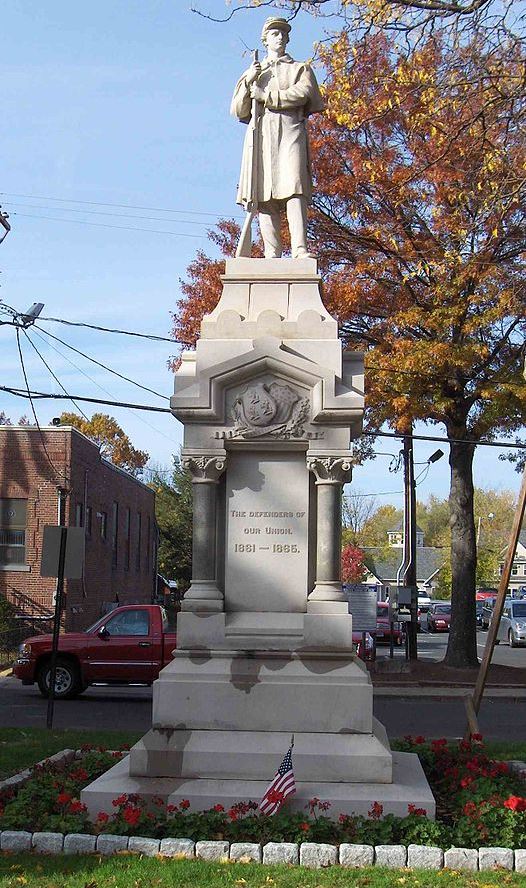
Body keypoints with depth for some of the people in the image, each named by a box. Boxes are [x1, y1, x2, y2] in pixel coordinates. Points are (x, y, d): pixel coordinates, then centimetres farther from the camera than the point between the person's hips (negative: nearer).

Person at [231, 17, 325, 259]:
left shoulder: (301, 69, 23)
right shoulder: (253, 73, 28)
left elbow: (302, 93, 0)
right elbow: (238, 111, 17)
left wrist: (266, 96, -5)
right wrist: (248, 82, 2)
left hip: (290, 131, -2)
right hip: (260, 133, 2)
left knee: (293, 187, -21)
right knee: (264, 195, -12)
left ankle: (300, 250, -32)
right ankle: (272, 254, -18)